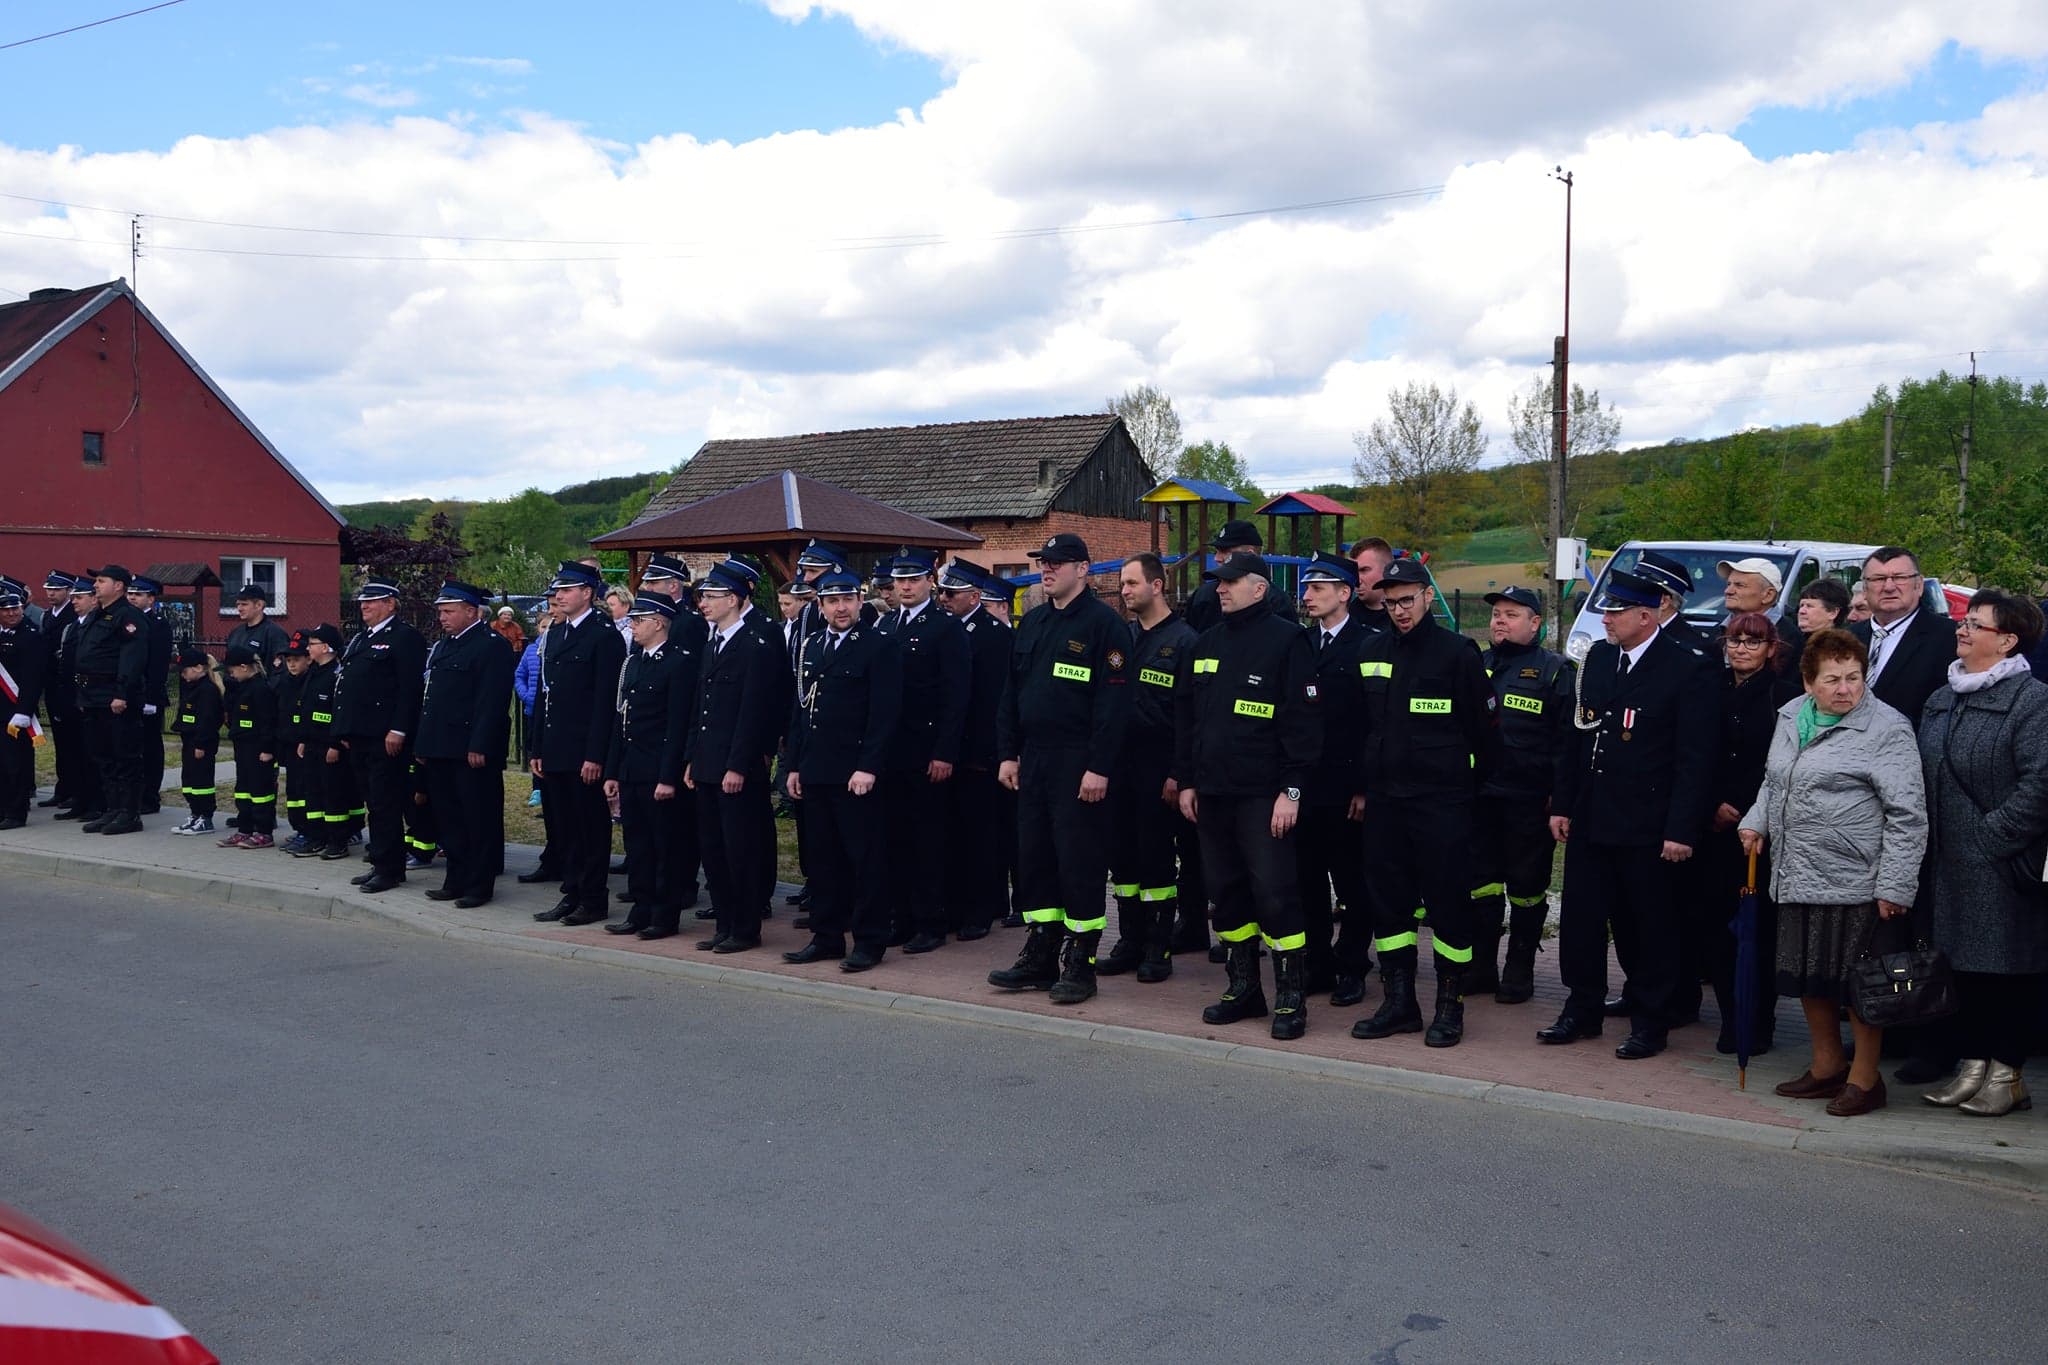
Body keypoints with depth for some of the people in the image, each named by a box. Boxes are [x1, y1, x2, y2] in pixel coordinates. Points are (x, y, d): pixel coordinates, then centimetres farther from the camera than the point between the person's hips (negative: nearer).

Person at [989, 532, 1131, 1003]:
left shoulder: (1104, 623, -9)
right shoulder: (1032, 621, 14)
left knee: (1079, 863, -2)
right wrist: (1008, 753, 10)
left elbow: (1113, 702, -15)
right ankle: (1039, 958, 20)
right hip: (1032, 761, 7)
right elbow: (1012, 693, 17)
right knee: (1033, 858, 11)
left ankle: (1079, 965, 7)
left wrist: (1099, 767, -19)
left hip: (1078, 765, -7)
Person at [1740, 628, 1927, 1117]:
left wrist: (1895, 886, -16)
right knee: (1808, 975, 16)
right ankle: (1827, 1066, 32)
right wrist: (1756, 821, 8)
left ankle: (1865, 1077, 18)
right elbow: (1774, 780, 25)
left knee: (1858, 980, 3)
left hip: (1854, 879, -7)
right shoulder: (1790, 716, 9)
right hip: (1795, 875, 7)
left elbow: (1907, 814, -13)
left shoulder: (1885, 729, -11)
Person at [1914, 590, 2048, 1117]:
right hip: (1950, 868, 7)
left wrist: (1991, 835, -17)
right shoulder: (1941, 701, 14)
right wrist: (1931, 841, 8)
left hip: (2003, 869, -7)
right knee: (1962, 966, 12)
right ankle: (1973, 1065, 22)